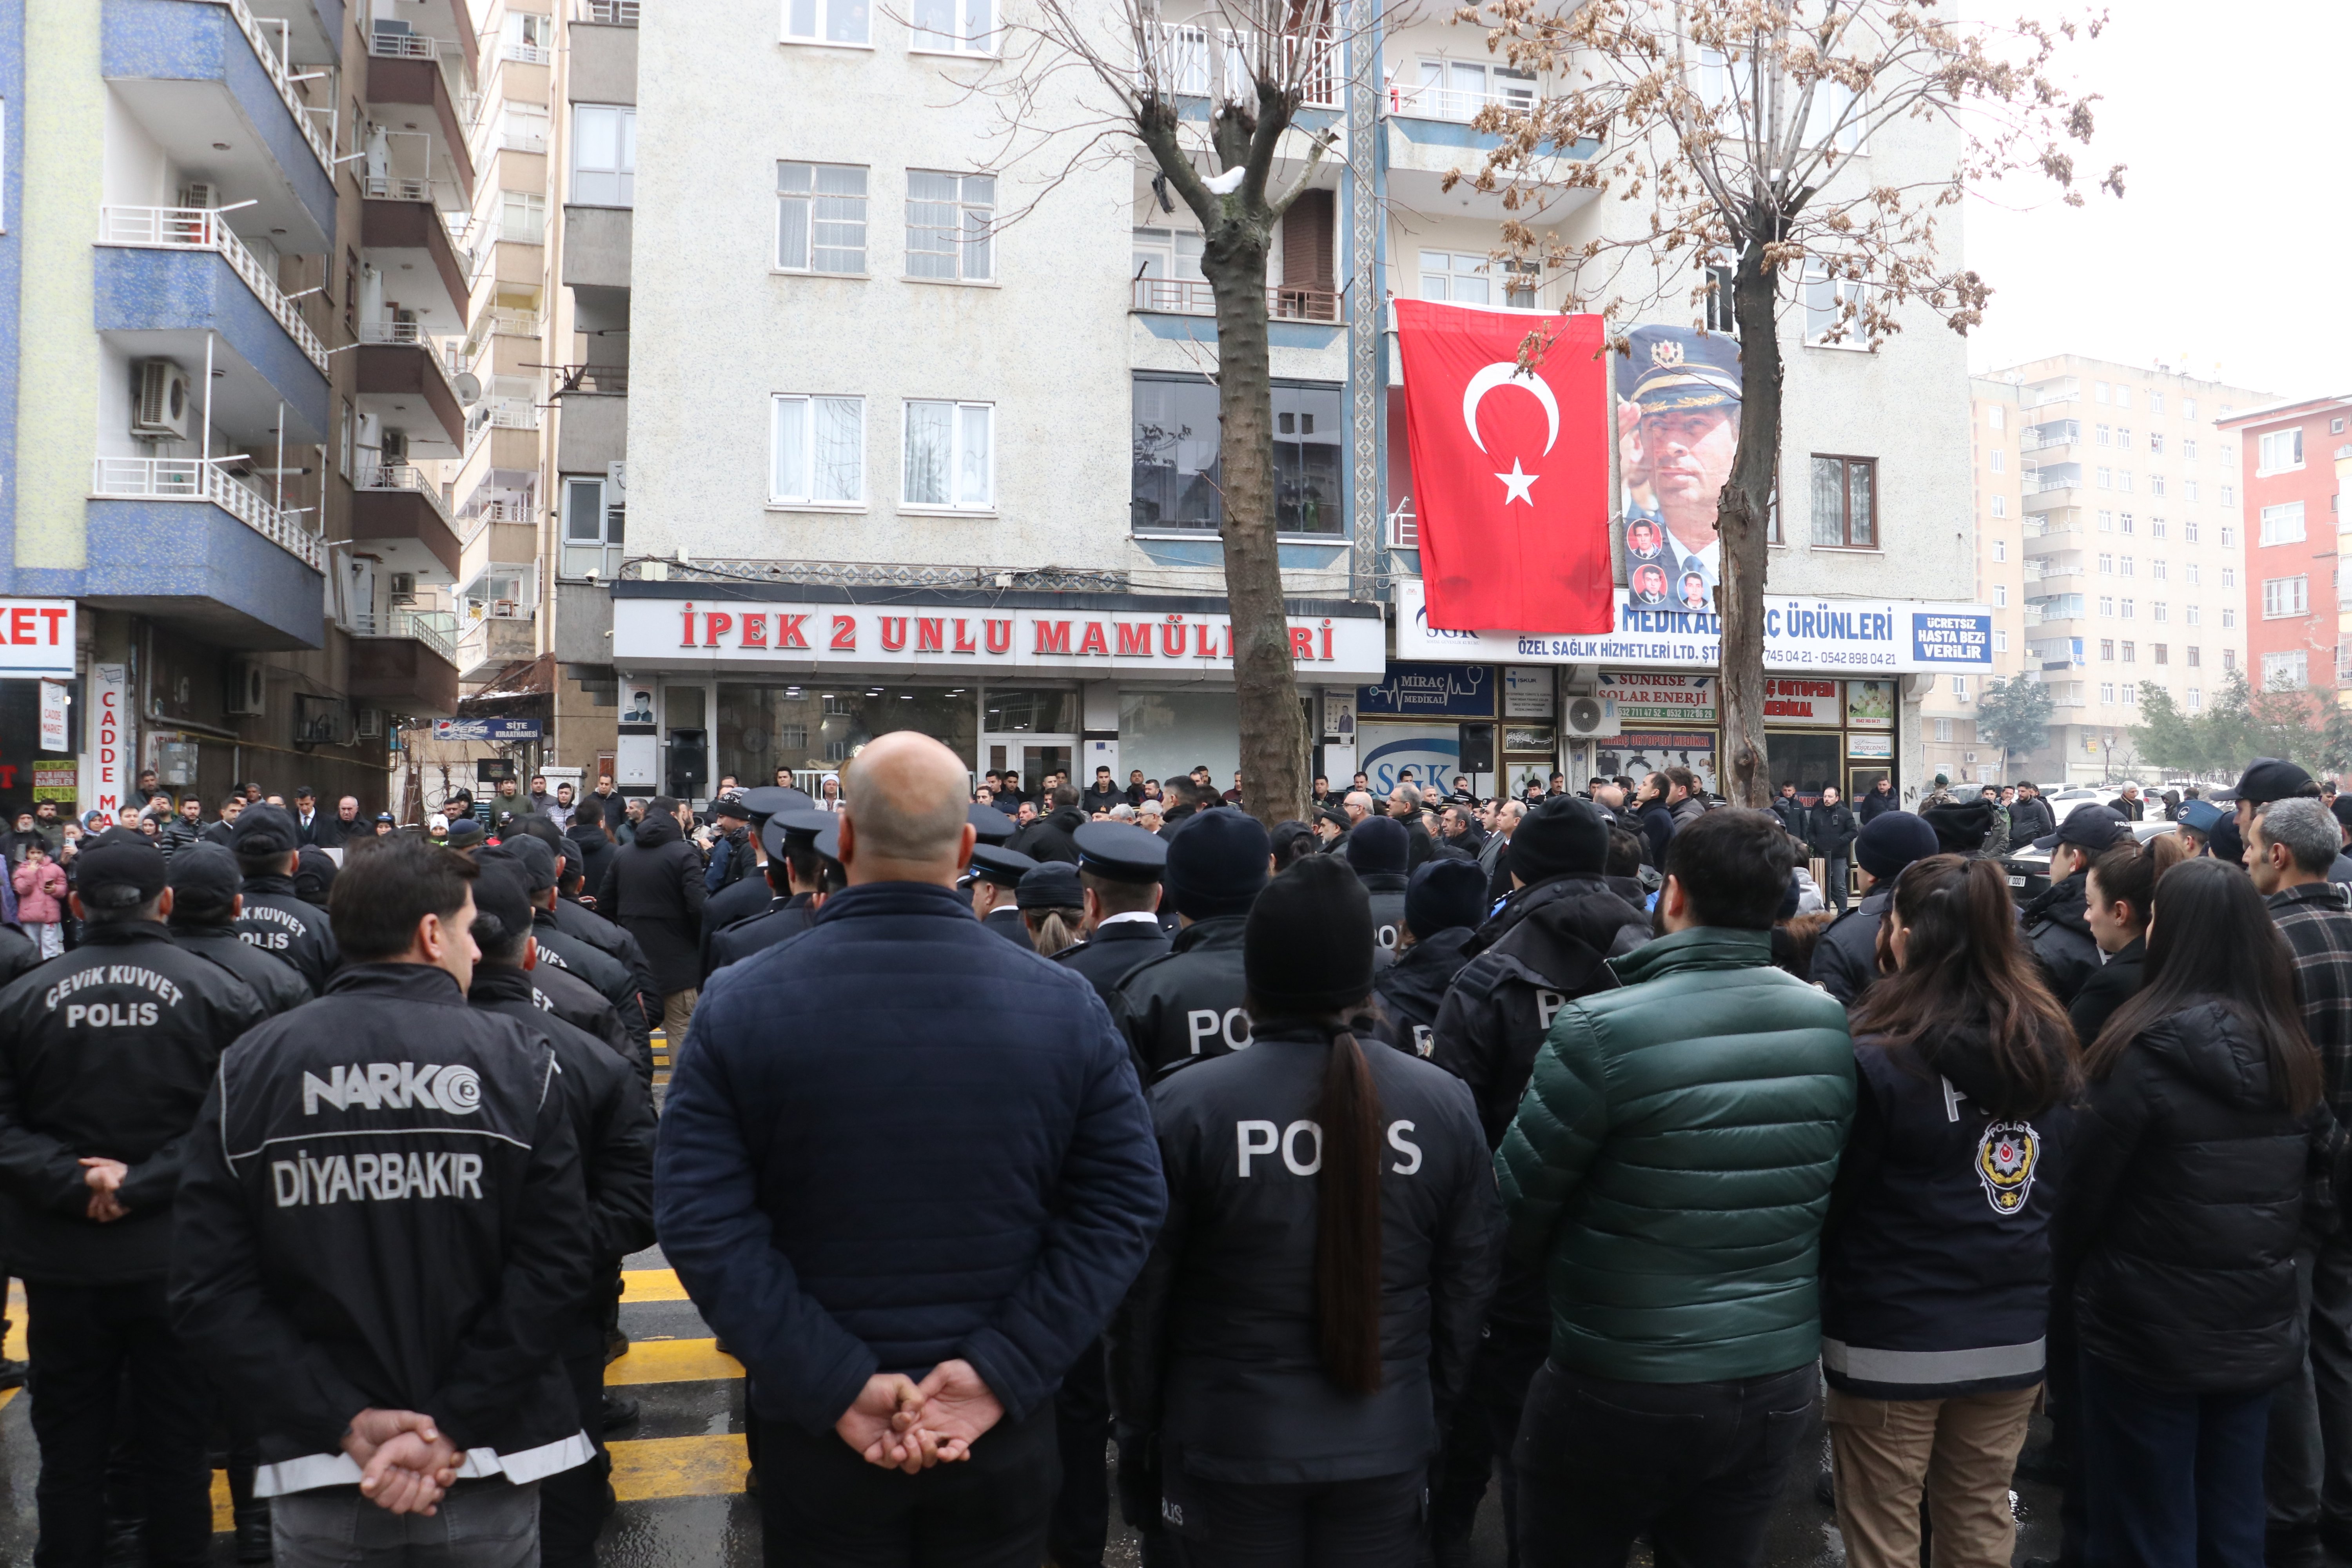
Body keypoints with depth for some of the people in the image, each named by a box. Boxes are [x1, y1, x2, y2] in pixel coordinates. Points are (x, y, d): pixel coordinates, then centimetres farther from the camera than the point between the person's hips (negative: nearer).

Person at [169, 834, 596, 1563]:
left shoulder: (248, 1067, -3)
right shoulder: (518, 1059, -9)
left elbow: (207, 1290, -8)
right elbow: (554, 1267, -15)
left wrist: (348, 1419, -8)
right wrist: (454, 1427, -11)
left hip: (316, 1484, 1)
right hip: (489, 1477, -1)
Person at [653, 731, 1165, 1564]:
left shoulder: (740, 1005, -10)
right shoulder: (1067, 1004, -8)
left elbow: (700, 1221, -15)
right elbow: (1127, 1200, -10)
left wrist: (837, 1385, -15)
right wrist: (1001, 1373, -12)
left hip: (816, 1435, 0)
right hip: (1005, 1435, 1)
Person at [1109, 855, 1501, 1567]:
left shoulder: (1185, 1106, -15)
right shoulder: (1444, 1104, -8)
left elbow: (1142, 1295, -7)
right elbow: (1467, 1287, 0)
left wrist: (1137, 1434, 6)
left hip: (1230, 1446, -2)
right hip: (1388, 1447, 2)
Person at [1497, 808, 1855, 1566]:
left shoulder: (1600, 1030, -21)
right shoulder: (1831, 1026, -5)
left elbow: (1516, 1203, -12)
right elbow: (1829, 1188, 5)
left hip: (1620, 1392, -4)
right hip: (1778, 1381, 5)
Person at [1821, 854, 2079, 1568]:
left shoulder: (1877, 1061, -20)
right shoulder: (2050, 1048, -1)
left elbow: (1829, 1200, -12)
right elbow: (2066, 1191, 10)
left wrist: (1815, 1305, 3)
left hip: (1893, 1340, -6)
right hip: (2014, 1335, 6)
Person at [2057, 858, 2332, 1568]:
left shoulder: (2147, 1053, -19)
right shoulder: (2291, 1054, 0)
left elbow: (2084, 1187, -13)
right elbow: (2316, 1158, 12)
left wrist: (2065, 1271, 3)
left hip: (2149, 1330, -6)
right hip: (2260, 1331, 6)